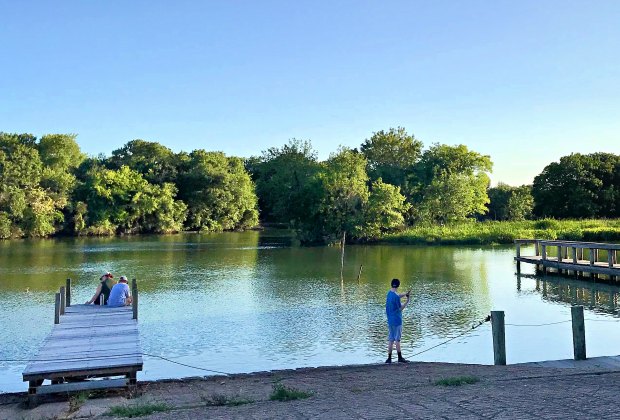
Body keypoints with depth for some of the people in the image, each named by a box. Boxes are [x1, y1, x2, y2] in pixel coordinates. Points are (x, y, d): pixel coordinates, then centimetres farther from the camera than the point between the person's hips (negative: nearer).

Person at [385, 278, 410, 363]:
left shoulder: (389, 293, 6)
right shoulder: (396, 297, -19)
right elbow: (400, 309, -12)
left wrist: (405, 294, 11)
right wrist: (407, 302, -5)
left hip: (390, 320, 8)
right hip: (397, 320, -8)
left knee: (390, 339, 9)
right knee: (397, 339, 0)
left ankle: (389, 358, 11)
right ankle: (400, 358, 8)